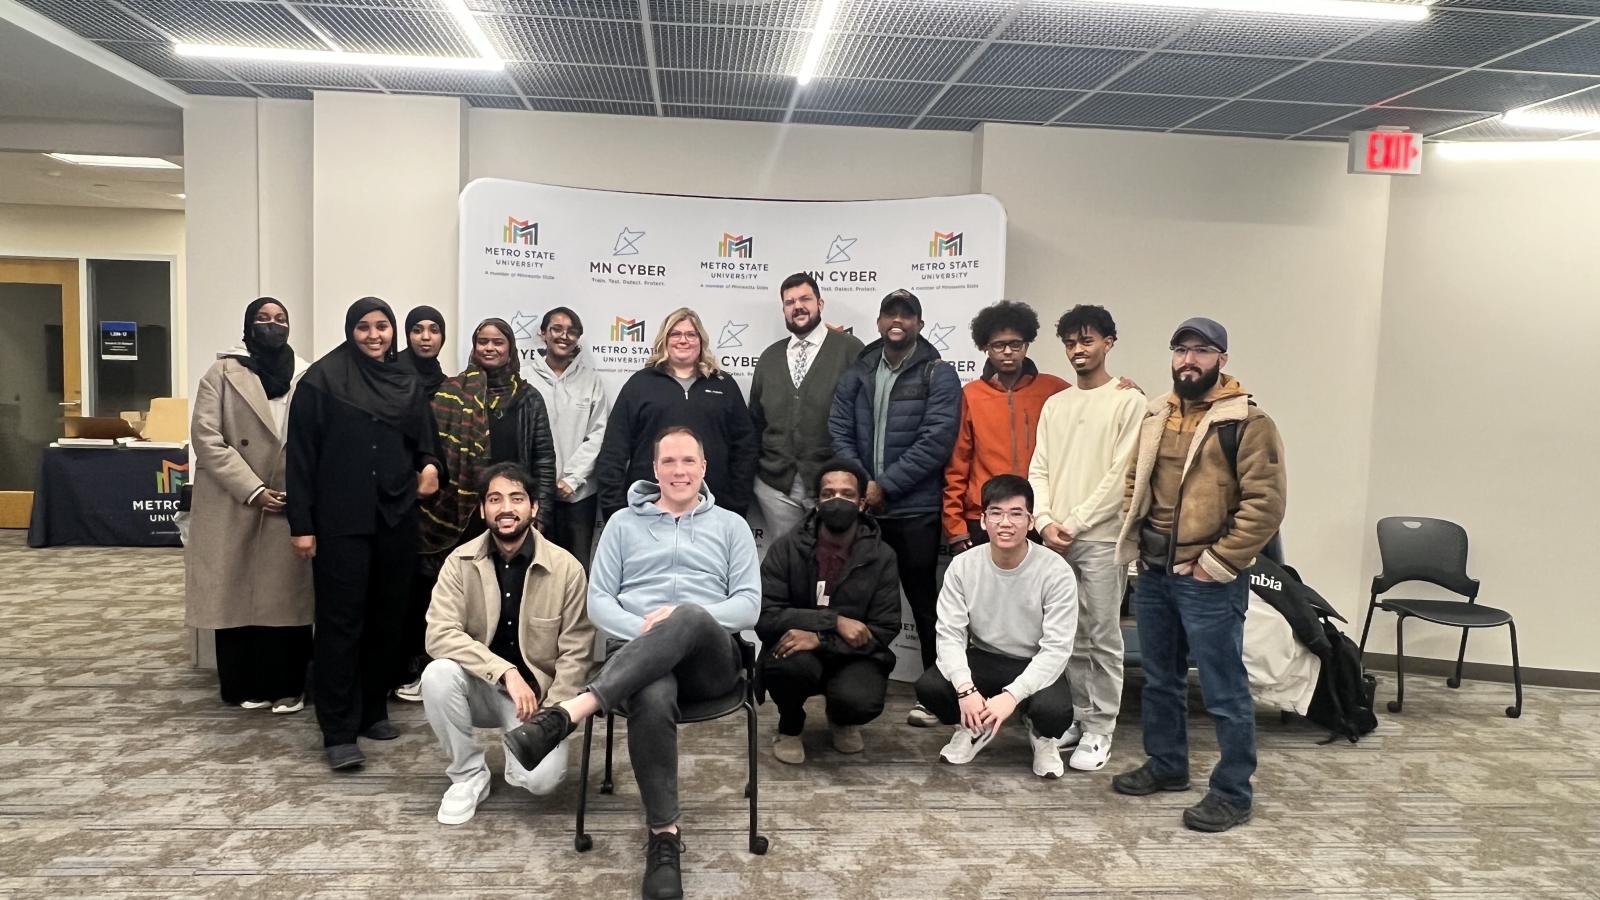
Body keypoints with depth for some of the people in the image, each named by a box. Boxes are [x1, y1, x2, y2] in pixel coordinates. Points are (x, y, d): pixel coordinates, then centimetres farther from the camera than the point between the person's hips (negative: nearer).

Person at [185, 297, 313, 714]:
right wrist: (252, 490, -13)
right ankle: (245, 685, 14)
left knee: (288, 595, 1)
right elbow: (206, 438, -6)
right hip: (236, 505, -1)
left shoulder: (306, 376, 8)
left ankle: (287, 686, 10)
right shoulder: (223, 372, 2)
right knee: (237, 594, 3)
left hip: (292, 505, 2)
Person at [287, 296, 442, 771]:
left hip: (395, 519, 5)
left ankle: (373, 710, 24)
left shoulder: (407, 383, 11)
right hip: (341, 521, -5)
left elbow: (424, 441, 19)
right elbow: (302, 453, -5)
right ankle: (339, 732, 1)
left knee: (386, 617, 11)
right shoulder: (322, 379, -3)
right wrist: (301, 523, -8)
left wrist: (430, 464, -4)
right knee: (341, 620, -4)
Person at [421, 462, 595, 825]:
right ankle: (468, 775, -7)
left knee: (541, 777, -26)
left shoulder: (565, 567, -12)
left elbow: (576, 654, -8)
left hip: (536, 691, -2)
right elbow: (440, 634, -20)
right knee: (438, 675, -31)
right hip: (479, 687, 2)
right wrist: (506, 672, -30)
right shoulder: (460, 562, -8)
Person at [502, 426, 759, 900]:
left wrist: (681, 617, -12)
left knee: (693, 617, -40)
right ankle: (664, 836, -28)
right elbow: (598, 601, 12)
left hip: (710, 657, 0)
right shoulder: (623, 523, 19)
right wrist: (641, 629, -10)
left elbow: (748, 604, 6)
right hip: (637, 657, 0)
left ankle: (564, 715, -46)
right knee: (652, 701, -40)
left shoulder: (731, 525, 16)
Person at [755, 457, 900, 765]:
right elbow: (765, 617, -15)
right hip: (797, 651, 0)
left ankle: (841, 720, 10)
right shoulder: (786, 548, -7)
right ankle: (789, 726, 1)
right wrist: (834, 621, -25)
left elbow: (883, 632, -10)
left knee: (861, 701, -32)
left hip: (854, 656, 1)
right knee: (791, 664, -36)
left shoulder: (881, 557, -6)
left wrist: (820, 638, -25)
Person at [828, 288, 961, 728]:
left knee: (924, 601, 4)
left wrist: (884, 486, -14)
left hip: (916, 510, -4)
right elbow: (839, 432, 5)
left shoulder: (939, 375, -3)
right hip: (862, 507, 4)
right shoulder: (856, 374, 10)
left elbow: (936, 441, -12)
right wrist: (860, 484, -11)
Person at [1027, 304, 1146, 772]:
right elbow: (1039, 470, 10)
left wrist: (1074, 524, -11)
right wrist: (1045, 522, -6)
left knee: (1102, 638, 0)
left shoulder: (1128, 401, -3)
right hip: (1055, 538, 5)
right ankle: (1076, 716, 23)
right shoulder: (1055, 404, 14)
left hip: (1100, 539, -5)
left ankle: (1099, 730, 9)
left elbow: (1121, 475, -10)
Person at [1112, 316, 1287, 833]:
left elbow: (1265, 504, -16)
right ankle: (1166, 765, 36)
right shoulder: (1156, 415, 11)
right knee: (1160, 679, 20)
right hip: (1153, 574, 7)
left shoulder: (1246, 422, -11)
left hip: (1208, 581, -7)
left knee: (1224, 691, 1)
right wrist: (1135, 540, 8)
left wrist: (1217, 563, -15)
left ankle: (1233, 793, 14)